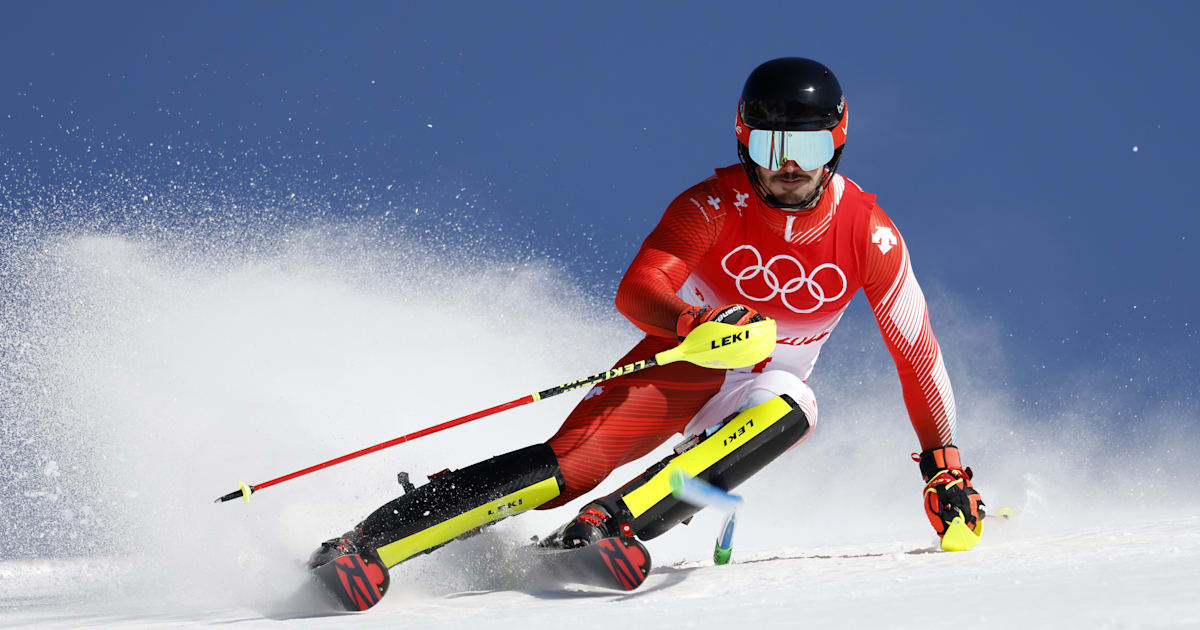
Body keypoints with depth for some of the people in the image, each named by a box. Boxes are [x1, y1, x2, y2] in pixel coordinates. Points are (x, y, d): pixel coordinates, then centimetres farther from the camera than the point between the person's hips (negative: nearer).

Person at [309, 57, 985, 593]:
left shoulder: (868, 233, -13)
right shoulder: (715, 204, -19)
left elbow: (917, 353, -2)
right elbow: (637, 290, -31)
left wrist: (946, 461, -1)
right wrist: (697, 323, -52)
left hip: (759, 393, 2)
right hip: (679, 363, -2)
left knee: (792, 406, -35)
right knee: (570, 464, -26)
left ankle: (612, 523, -45)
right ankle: (362, 544, -30)